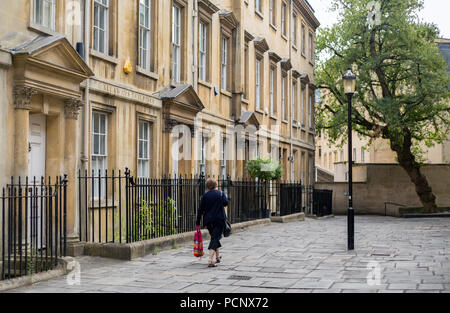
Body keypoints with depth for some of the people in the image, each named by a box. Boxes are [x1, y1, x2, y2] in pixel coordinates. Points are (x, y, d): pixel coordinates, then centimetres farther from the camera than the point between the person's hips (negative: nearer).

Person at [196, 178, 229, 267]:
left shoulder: (205, 196, 3)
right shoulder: (221, 193, 0)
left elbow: (200, 209, 1)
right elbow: (226, 203, -13)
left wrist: (198, 222, 7)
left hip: (208, 221, 3)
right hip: (219, 220, -3)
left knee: (214, 237, 22)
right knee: (215, 238, -5)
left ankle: (218, 256, 36)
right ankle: (211, 260, -21)